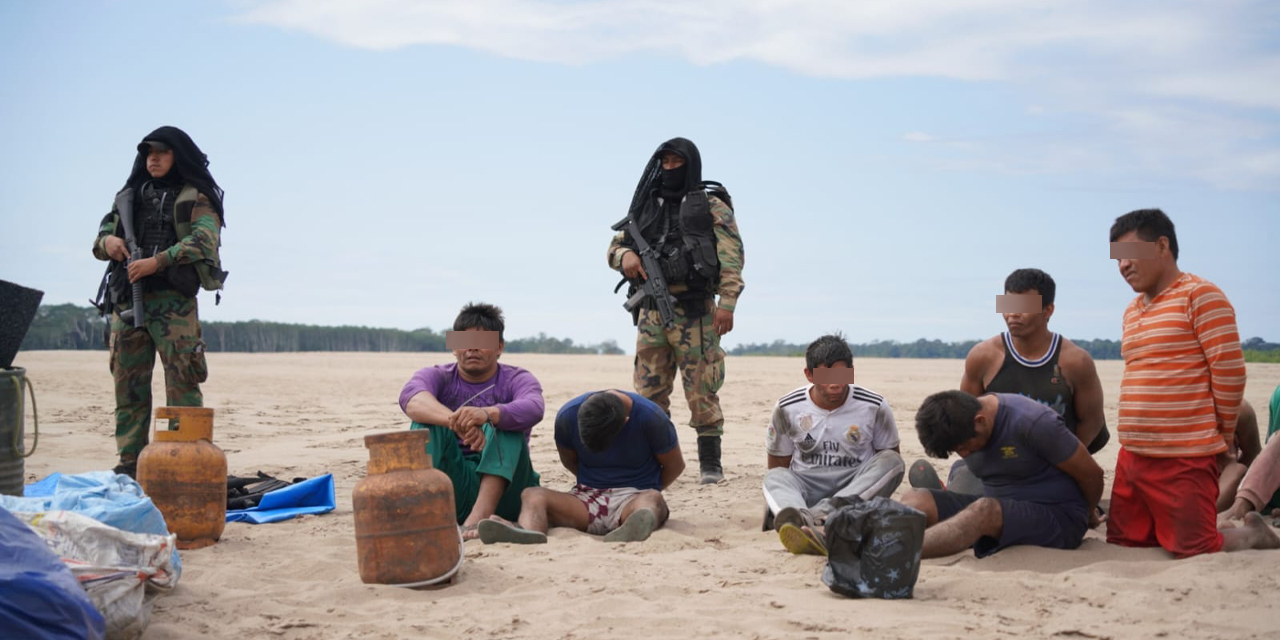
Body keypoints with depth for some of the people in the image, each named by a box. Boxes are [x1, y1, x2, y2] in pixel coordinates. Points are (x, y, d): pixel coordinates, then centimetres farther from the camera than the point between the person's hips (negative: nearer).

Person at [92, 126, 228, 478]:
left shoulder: (196, 198, 3)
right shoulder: (130, 196, 20)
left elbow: (204, 240, -13)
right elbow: (100, 239, 23)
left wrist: (158, 261, -22)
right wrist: (108, 242, -2)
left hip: (173, 300, -5)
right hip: (126, 300, 6)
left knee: (182, 383, -9)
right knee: (128, 384, 6)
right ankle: (129, 463, 12)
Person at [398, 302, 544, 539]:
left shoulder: (516, 380, 6)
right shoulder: (437, 377, 7)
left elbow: (533, 408, -20)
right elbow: (412, 398, -19)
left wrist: (487, 414, -42)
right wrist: (456, 421, -41)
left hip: (503, 485, -1)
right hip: (448, 486, 1)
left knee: (504, 418, -21)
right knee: (428, 419, -18)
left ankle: (480, 514, -39)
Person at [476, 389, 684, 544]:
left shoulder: (651, 417, -13)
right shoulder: (568, 415, -5)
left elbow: (675, 465, 2)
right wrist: (596, 488, 11)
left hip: (634, 498, -2)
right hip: (588, 499, 3)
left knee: (653, 499, -40)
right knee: (532, 494, -26)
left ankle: (640, 523, -79)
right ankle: (529, 533, -64)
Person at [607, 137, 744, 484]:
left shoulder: (710, 206, 3)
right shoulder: (647, 207, 18)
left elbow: (731, 256, -6)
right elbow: (615, 245, 22)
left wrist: (727, 302, -17)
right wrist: (625, 255, -3)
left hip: (694, 311, -5)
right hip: (651, 311, 5)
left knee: (701, 390, -5)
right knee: (648, 391, 6)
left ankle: (710, 464, 3)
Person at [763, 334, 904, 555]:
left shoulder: (874, 407, -1)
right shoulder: (787, 409, 0)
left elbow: (888, 459, 6)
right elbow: (777, 464, 8)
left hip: (857, 488, 0)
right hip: (806, 488, 0)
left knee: (891, 461, -27)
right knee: (773, 478, -31)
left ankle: (821, 513, -47)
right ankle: (796, 519, -70)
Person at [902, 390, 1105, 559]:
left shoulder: (1033, 423, -20)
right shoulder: (961, 426, 1)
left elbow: (1092, 474, -8)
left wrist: (1087, 516, 10)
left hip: (1058, 518, -7)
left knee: (983, 510, -38)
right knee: (916, 499, -15)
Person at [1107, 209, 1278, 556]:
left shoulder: (1200, 295, -9)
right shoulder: (1132, 312, 16)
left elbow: (1229, 369, -12)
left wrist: (1223, 435, -3)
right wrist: (1137, 441, 15)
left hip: (1184, 459, -8)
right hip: (1132, 455, 9)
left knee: (1194, 552, -5)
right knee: (1123, 543, 10)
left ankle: (1251, 533, 24)